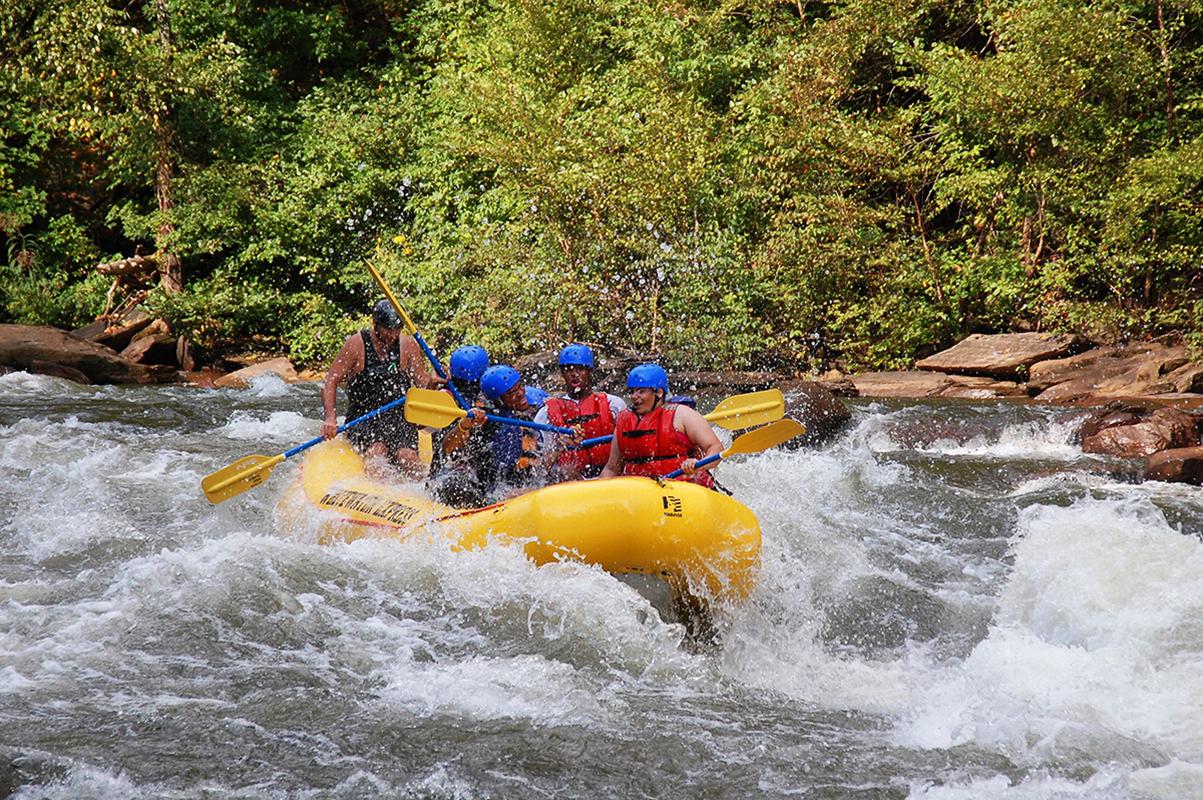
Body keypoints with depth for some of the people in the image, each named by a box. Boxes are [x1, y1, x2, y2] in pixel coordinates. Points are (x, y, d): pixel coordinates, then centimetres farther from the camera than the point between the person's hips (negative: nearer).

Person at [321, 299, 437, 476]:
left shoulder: (408, 346, 3)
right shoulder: (356, 344, -5)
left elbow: (422, 382, 3)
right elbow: (331, 382, -6)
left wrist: (433, 382, -23)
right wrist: (330, 418, -20)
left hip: (399, 417, 2)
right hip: (362, 418, -2)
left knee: (407, 457, -25)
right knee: (376, 451, -30)